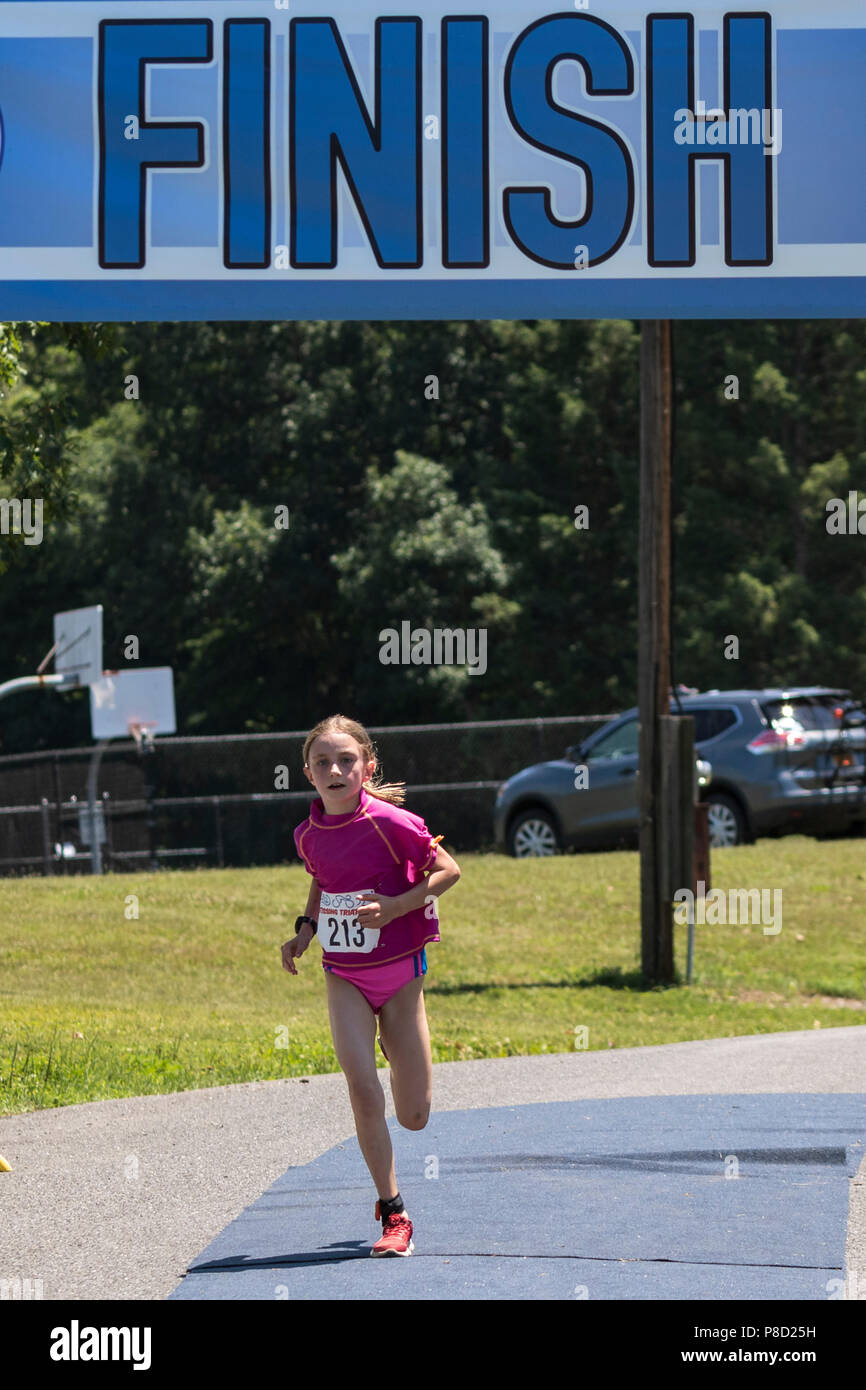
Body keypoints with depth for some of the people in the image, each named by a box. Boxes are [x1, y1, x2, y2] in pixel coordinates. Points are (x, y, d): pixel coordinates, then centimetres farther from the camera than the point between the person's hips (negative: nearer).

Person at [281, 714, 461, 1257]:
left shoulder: (390, 822, -18)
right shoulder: (309, 834, -2)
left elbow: (449, 870, -10)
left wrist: (395, 907, -21)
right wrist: (306, 928, 4)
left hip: (400, 972, -3)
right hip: (346, 978, 3)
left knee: (414, 1117, 3)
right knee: (363, 1091, -16)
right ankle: (393, 1212, -4)